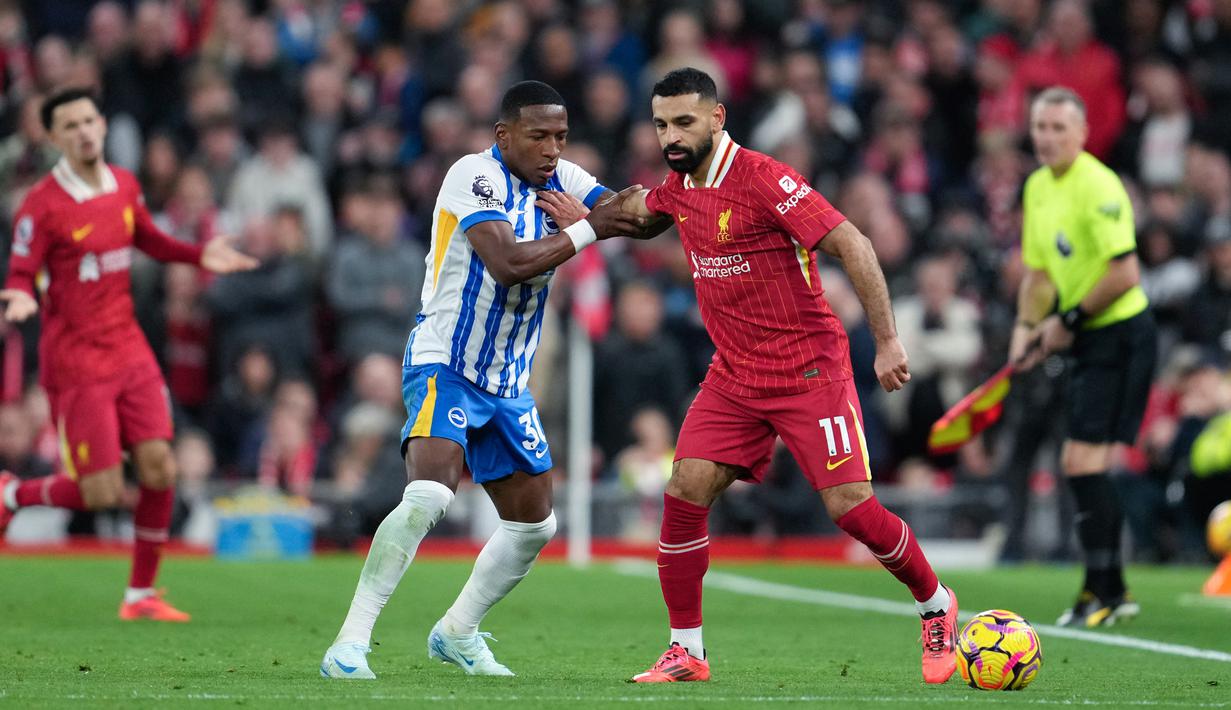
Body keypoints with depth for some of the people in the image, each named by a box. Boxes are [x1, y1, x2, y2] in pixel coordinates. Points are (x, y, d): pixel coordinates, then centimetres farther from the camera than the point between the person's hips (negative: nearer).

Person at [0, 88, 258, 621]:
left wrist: (200, 256, 10)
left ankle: (141, 594, 11)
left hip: (128, 351, 6)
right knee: (101, 493, -8)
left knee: (159, 468, -4)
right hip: (76, 364, -6)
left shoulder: (124, 185, 5)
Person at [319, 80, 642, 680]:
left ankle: (456, 633, 31)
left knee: (534, 524, 11)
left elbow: (637, 217, -5)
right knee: (428, 496, -28)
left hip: (507, 383, 8)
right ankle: (350, 643, -26)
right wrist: (587, 230, -24)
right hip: (443, 367, -8)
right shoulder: (475, 176, -17)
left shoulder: (560, 181, 5)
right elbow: (508, 264, -29)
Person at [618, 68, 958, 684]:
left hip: (809, 372, -6)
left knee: (850, 506, -10)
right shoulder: (679, 188, 5)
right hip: (733, 377, 6)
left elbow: (851, 245, -19)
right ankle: (685, 651, 1)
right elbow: (636, 208, 31)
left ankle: (936, 606, 15)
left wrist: (886, 339, -21)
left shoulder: (762, 180, -18)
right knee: (685, 493, -9)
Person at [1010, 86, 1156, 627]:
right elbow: (1039, 271, 21)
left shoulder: (1097, 186, -17)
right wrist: (1026, 329, 7)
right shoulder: (1037, 187, 11)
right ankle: (1112, 592, 19)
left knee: (1084, 461, -12)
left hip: (1121, 334, -9)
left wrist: (1070, 321, -15)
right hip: (1091, 341, 9)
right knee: (1079, 465, 11)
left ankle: (1103, 592, -7)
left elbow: (1125, 274, -23)